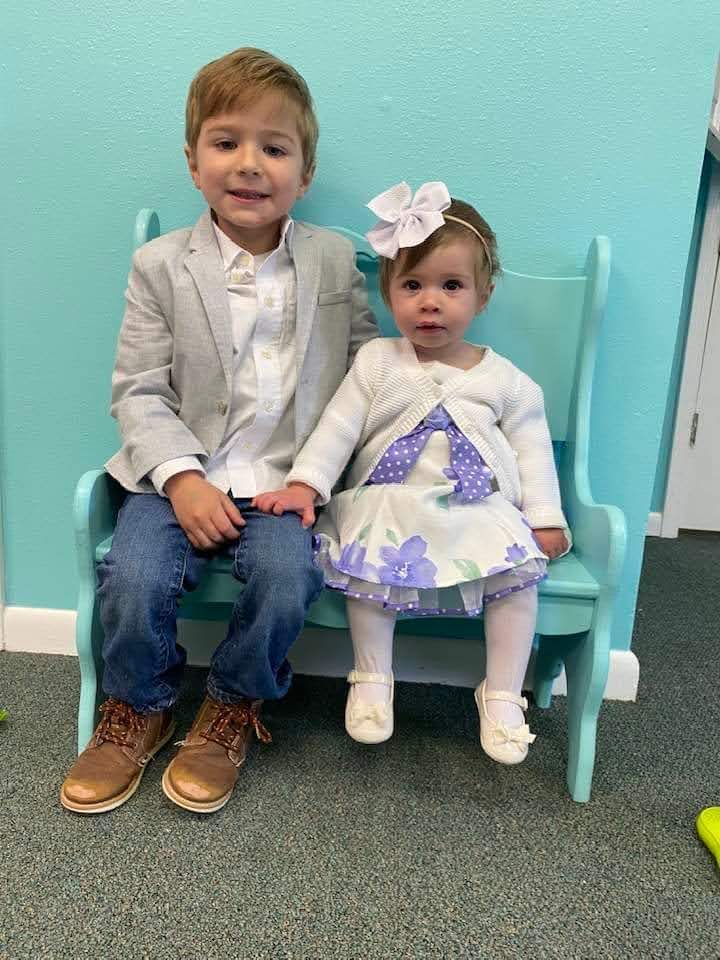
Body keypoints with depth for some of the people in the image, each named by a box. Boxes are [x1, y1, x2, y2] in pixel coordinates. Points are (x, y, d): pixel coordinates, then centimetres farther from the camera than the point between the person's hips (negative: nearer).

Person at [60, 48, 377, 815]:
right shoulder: (160, 265, 1)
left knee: (287, 579, -26)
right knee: (133, 580, -21)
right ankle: (137, 710, 13)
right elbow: (138, 391, 0)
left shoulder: (336, 261, 5)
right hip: (182, 474, 0)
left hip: (289, 479, 0)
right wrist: (182, 478, -16)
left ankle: (232, 708, 7)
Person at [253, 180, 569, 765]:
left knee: (519, 570, -20)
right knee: (367, 565, -27)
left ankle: (502, 695, -2)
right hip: (390, 504, -1)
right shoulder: (378, 363, 3)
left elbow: (531, 451, 7)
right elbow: (338, 427, 0)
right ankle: (372, 680, -4)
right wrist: (305, 485, -10)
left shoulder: (506, 380, 5)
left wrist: (544, 519, -1)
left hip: (479, 509, 1)